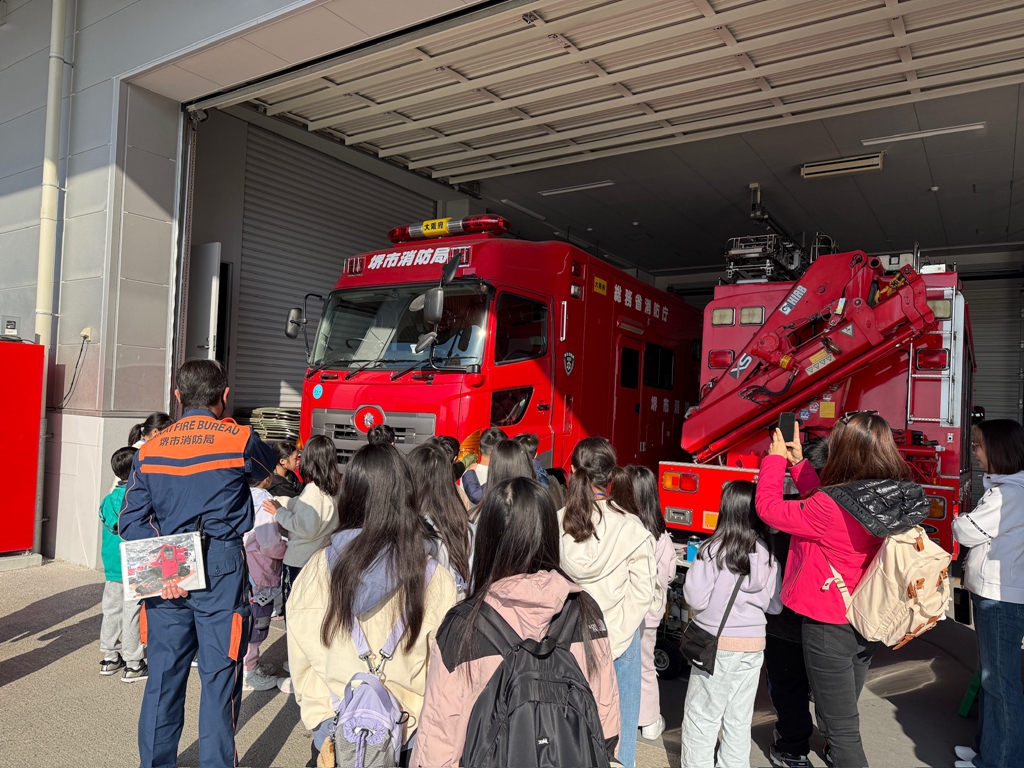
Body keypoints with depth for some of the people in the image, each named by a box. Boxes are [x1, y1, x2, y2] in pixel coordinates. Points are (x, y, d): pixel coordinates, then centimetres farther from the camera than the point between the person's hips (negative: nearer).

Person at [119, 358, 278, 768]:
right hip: (221, 568, -4)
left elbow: (131, 519, 0)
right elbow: (273, 468, 14)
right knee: (220, 673, 6)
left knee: (164, 672, 16)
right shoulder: (239, 439, -7)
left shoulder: (150, 449, 4)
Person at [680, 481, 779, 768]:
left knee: (702, 717, 8)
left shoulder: (713, 550, -17)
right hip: (753, 643, 5)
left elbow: (696, 599, -15)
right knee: (739, 717, 17)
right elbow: (775, 605, 5)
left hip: (717, 643, -5)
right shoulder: (768, 555, -3)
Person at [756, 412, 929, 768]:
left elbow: (768, 507, -15)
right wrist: (798, 462, 11)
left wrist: (776, 457, -3)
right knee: (844, 713, 27)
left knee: (839, 728, 8)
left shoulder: (831, 508, -30)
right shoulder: (894, 498, -8)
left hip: (830, 628, -7)